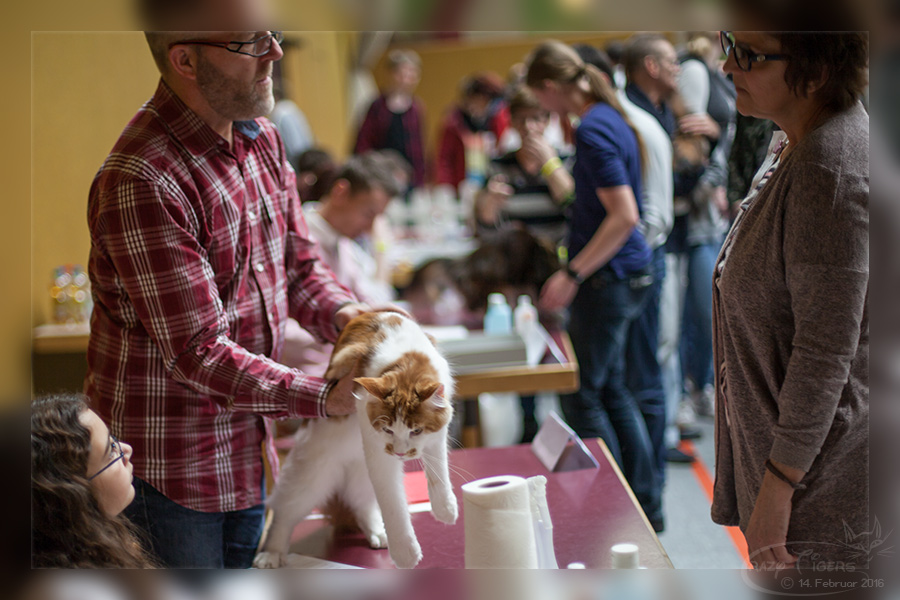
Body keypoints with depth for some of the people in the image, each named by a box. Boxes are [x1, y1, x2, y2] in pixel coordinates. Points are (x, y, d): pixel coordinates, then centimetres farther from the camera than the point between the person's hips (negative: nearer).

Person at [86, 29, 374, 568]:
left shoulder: (261, 139, 2)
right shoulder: (141, 183, -26)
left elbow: (299, 266, 11)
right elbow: (198, 354, -25)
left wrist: (347, 315, -10)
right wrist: (323, 397, -24)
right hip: (168, 469, -8)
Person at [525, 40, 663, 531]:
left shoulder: (593, 132, -20)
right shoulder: (611, 118, 11)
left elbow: (624, 215, -27)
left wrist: (573, 274, -26)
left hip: (610, 279, -10)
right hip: (629, 274, 10)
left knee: (581, 396, 0)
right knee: (610, 389, 17)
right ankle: (646, 506, 24)